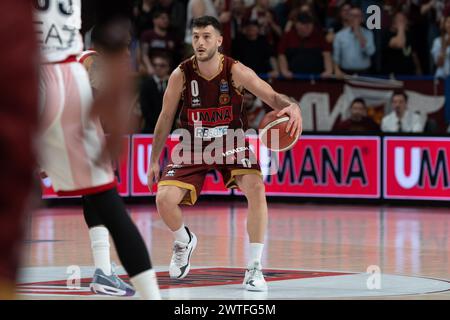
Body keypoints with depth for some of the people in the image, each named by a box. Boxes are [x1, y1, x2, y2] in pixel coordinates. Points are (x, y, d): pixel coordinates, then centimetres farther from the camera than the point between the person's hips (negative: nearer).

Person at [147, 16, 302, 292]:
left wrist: (291, 106, -46)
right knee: (164, 198, -17)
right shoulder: (181, 75, -12)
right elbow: (166, 118, 0)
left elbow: (271, 95, -22)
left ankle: (255, 268, -18)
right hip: (194, 148, 1)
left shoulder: (235, 71, -16)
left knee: (256, 188, -28)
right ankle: (184, 241, 21)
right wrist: (154, 160, 4)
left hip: (232, 145, -1)